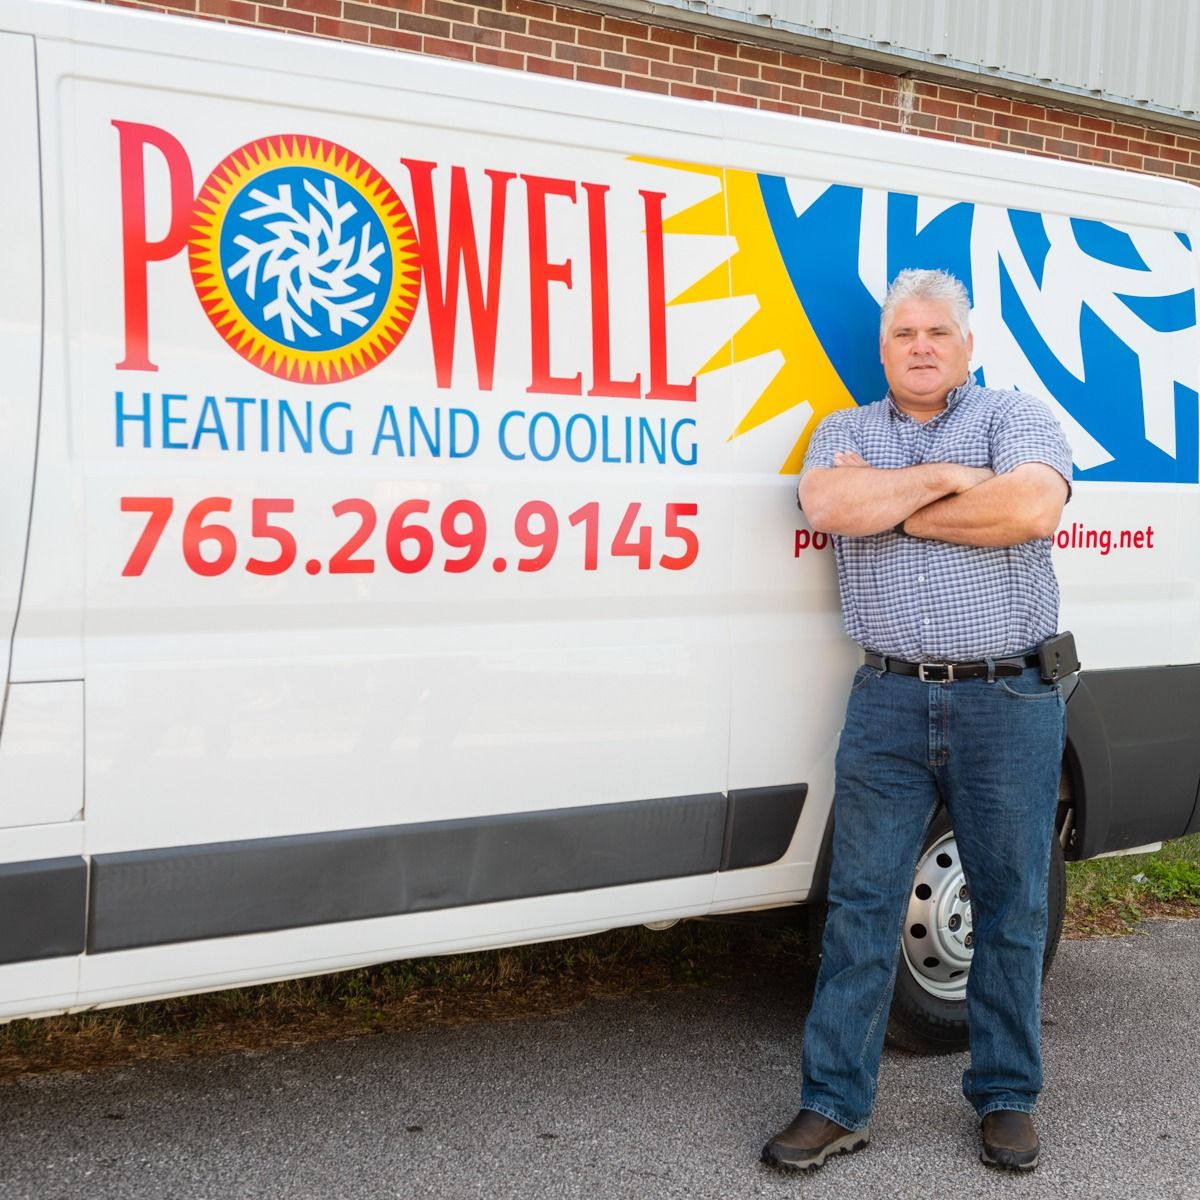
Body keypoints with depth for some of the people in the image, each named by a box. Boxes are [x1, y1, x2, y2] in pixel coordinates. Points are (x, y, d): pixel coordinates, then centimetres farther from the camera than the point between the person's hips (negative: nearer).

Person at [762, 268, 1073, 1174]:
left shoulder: (1017, 416, 4)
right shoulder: (847, 430, 12)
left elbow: (1032, 507, -17)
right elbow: (828, 503, -11)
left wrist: (893, 509, -9)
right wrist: (944, 477, -10)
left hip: (1010, 701, -1)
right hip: (889, 702, 2)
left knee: (1012, 905, 8)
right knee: (862, 904, 3)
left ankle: (1008, 1098, 25)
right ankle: (835, 1105, 13)